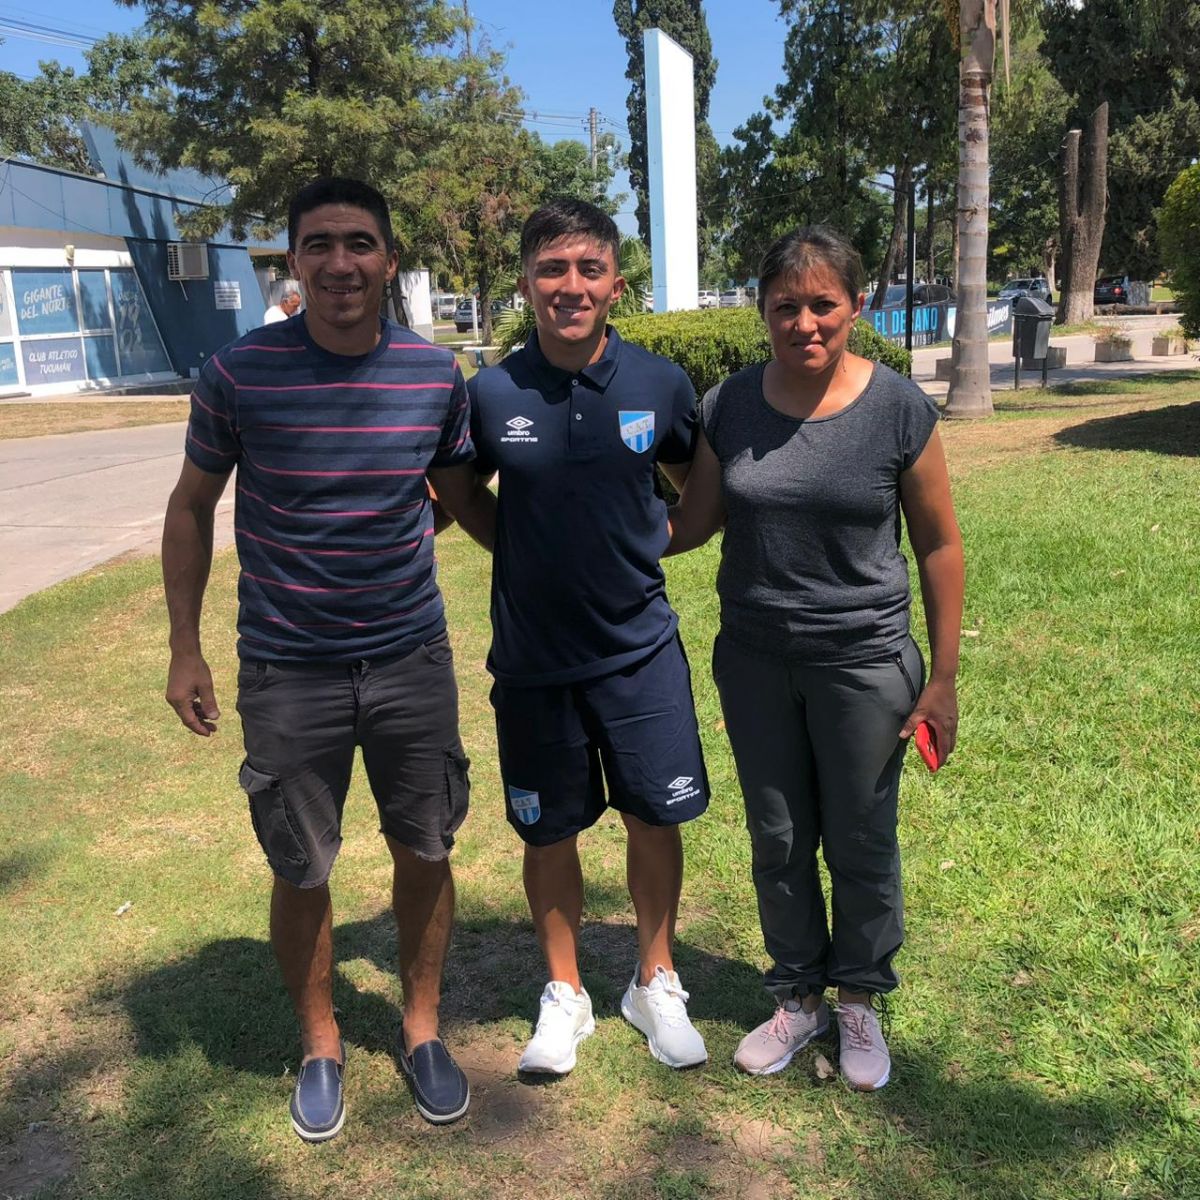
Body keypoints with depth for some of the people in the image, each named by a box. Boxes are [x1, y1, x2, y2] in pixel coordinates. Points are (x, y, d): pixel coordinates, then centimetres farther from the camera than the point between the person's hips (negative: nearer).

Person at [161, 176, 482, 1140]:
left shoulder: (437, 375, -5)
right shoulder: (239, 373, -10)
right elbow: (192, 507, 2)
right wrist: (185, 650, 1)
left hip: (413, 662, 2)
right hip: (287, 672, -1)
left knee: (424, 852, 12)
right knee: (302, 873, 10)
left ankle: (423, 1029, 36)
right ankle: (320, 1047, 36)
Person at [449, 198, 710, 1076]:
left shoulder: (660, 385, -6)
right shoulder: (491, 395, -8)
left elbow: (703, 491, 11)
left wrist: (647, 542, -1)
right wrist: (526, 557, -5)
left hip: (641, 648, 1)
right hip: (532, 657, 0)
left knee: (656, 818, 10)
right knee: (550, 833, 12)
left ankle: (656, 982, 34)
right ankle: (565, 995, 34)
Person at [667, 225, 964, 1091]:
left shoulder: (900, 410, -10)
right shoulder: (729, 407, -3)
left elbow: (939, 546, -4)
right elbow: (691, 523, 5)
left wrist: (943, 677, -3)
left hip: (864, 661, -2)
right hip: (755, 661, 3)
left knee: (862, 843, 12)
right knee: (779, 841, 15)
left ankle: (861, 1002, 36)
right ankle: (799, 997, 37)